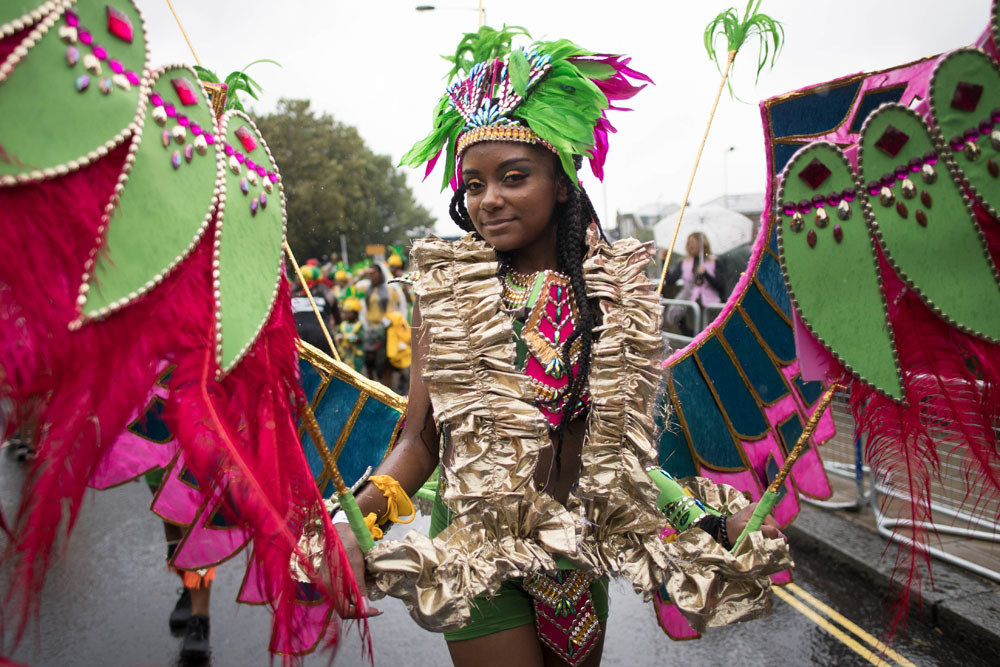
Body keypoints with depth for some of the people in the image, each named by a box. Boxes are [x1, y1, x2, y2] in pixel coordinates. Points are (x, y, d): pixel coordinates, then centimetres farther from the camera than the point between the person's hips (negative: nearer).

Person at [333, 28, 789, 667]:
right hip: (476, 546, -2)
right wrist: (354, 519, -25)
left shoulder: (616, 286, -2)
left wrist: (719, 514, -7)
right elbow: (420, 440, -8)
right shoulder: (446, 287, -7)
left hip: (582, 542, 3)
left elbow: (635, 430, 2)